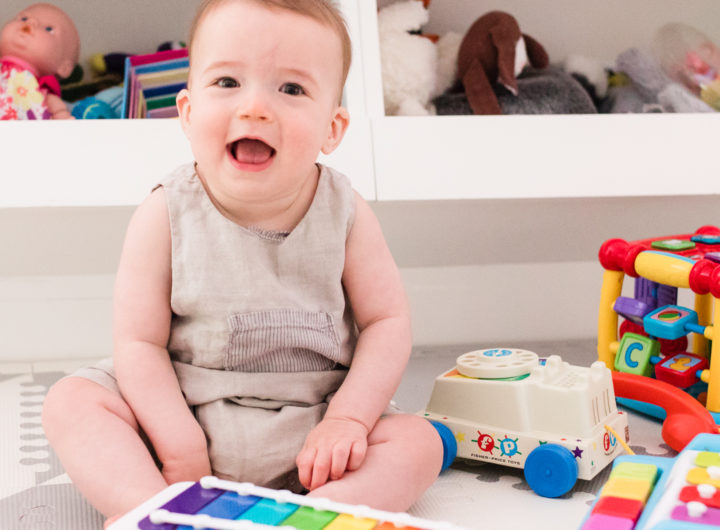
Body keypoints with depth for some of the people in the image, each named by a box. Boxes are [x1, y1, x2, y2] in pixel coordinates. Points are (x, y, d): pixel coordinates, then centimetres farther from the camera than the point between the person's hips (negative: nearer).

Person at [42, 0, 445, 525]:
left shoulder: (344, 213, -9)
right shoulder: (166, 216, -11)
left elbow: (387, 321, -4)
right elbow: (139, 342, -10)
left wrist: (347, 419, -16)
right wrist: (180, 443, -19)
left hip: (305, 436, 0)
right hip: (178, 415, 0)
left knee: (419, 441, -19)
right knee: (71, 401, -16)